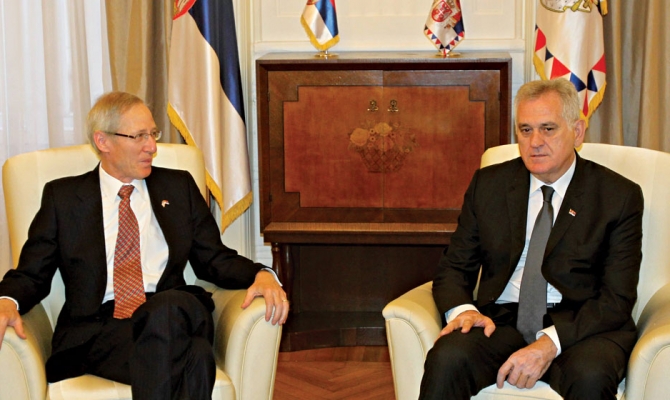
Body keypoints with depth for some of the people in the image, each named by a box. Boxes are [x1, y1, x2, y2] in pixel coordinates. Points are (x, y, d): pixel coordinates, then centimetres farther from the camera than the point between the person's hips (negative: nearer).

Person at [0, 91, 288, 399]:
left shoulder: (179, 187, 20)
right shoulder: (63, 196, 14)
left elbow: (214, 259, 19)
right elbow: (31, 274, 13)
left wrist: (261, 275, -2)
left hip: (173, 315, 3)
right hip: (97, 331, -3)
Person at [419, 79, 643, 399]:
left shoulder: (620, 196, 2)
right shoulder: (488, 184, 11)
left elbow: (617, 299, -5)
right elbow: (454, 268, 12)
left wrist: (550, 342, -20)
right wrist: (463, 310, -12)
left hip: (580, 325, -1)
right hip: (502, 321, 2)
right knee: (447, 359, -31)